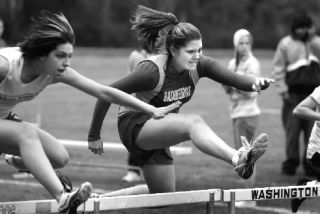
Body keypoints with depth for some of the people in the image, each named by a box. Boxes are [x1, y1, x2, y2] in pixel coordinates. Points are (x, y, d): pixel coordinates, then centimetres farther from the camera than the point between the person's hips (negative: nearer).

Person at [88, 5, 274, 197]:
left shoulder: (198, 65, -10)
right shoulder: (152, 71, -25)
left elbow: (233, 78, -23)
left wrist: (254, 82, -46)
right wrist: (94, 136, -14)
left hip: (158, 133, 8)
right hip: (135, 127, -8)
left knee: (164, 193, 16)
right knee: (194, 122, -34)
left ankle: (103, 199, 28)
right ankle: (238, 159, -58)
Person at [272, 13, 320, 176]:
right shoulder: (285, 44, 3)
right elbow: (278, 69, 1)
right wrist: (283, 91, -5)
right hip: (293, 93, -2)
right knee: (292, 129, -2)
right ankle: (291, 162, 5)